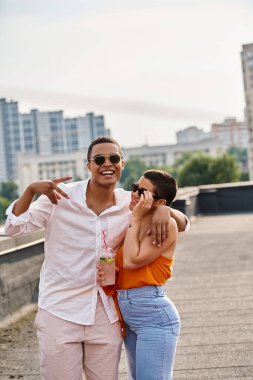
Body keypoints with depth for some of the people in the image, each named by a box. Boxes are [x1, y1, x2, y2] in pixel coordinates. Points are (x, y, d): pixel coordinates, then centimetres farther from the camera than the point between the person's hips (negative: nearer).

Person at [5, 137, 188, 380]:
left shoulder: (130, 204, 0)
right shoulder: (61, 196, -8)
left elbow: (182, 224, 6)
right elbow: (14, 228, -7)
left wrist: (164, 210, -17)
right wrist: (31, 190, -23)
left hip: (106, 315, 3)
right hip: (60, 312, -3)